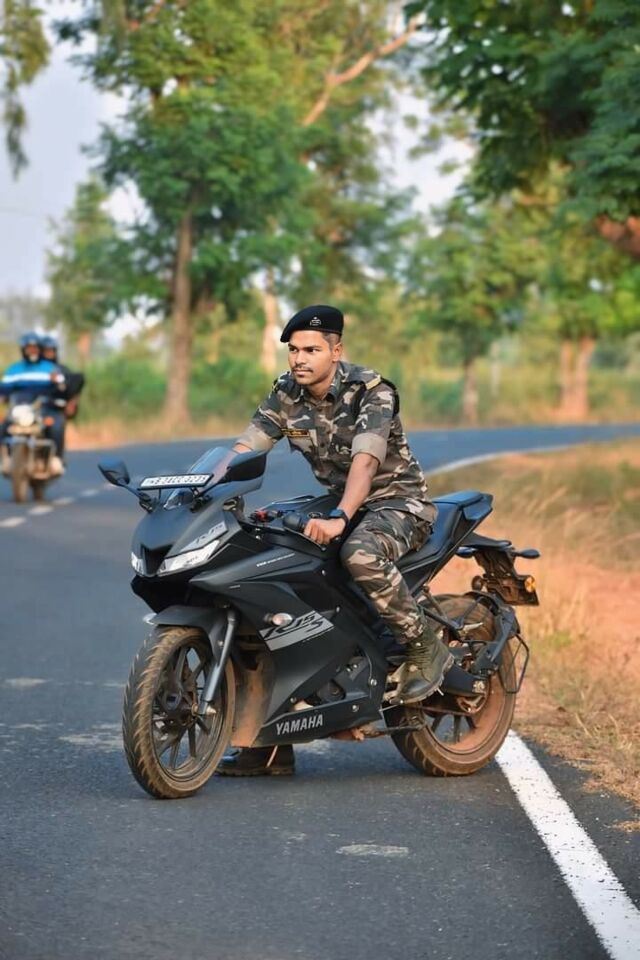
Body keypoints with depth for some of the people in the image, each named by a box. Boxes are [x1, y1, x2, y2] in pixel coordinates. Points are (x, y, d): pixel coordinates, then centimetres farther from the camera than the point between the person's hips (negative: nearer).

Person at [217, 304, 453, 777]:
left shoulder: (370, 390, -18)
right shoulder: (286, 394, 0)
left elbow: (365, 460, -32)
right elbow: (243, 450, -6)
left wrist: (338, 518, -48)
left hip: (398, 499, -7)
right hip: (337, 502, 7)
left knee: (360, 554, -42)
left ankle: (425, 646, -17)